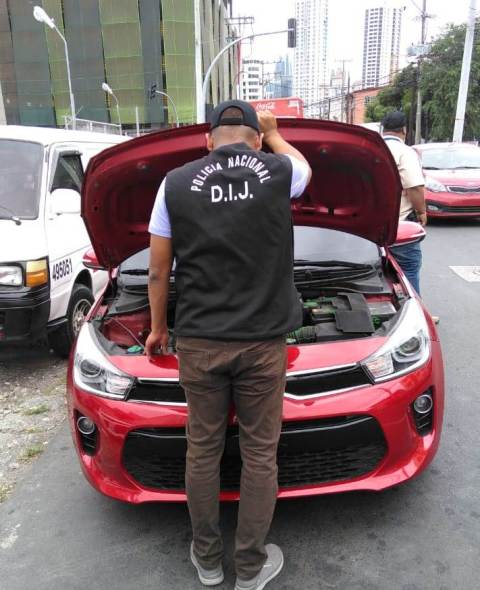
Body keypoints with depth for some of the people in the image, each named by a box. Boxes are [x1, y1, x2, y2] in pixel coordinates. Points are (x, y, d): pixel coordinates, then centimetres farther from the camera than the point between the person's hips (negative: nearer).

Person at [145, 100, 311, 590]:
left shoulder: (176, 183, 0)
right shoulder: (279, 172, -2)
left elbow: (158, 269, 5)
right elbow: (302, 167, 25)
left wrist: (158, 328, 18)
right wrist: (272, 132, 40)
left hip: (199, 342, 1)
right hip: (262, 342, -1)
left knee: (202, 451, 16)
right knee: (259, 455, 13)